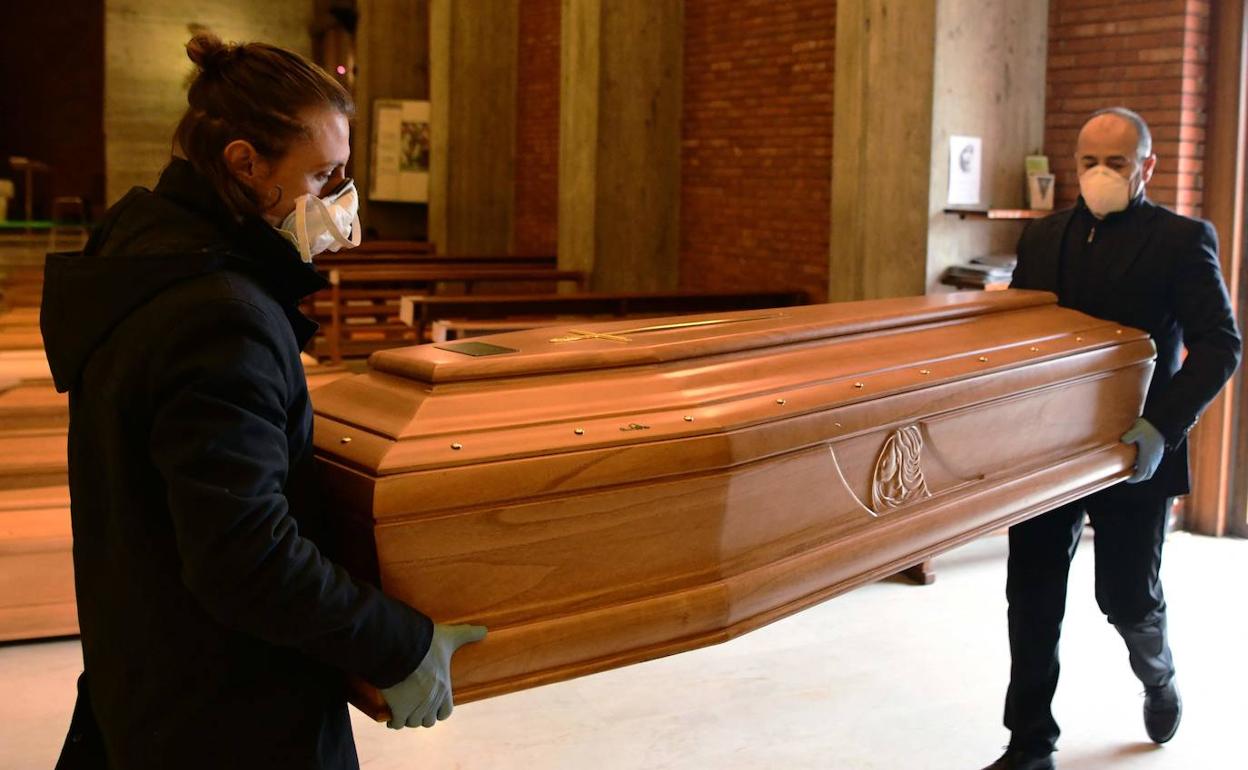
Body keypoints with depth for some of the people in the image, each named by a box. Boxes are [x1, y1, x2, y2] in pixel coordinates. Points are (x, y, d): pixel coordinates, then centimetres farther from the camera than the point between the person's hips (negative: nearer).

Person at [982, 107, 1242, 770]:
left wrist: (1163, 426, -24)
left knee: (1127, 596, 8)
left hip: (1132, 454, -4)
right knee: (1032, 596, 4)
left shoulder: (1182, 240, -4)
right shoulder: (1043, 237, 10)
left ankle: (1158, 678, 43)